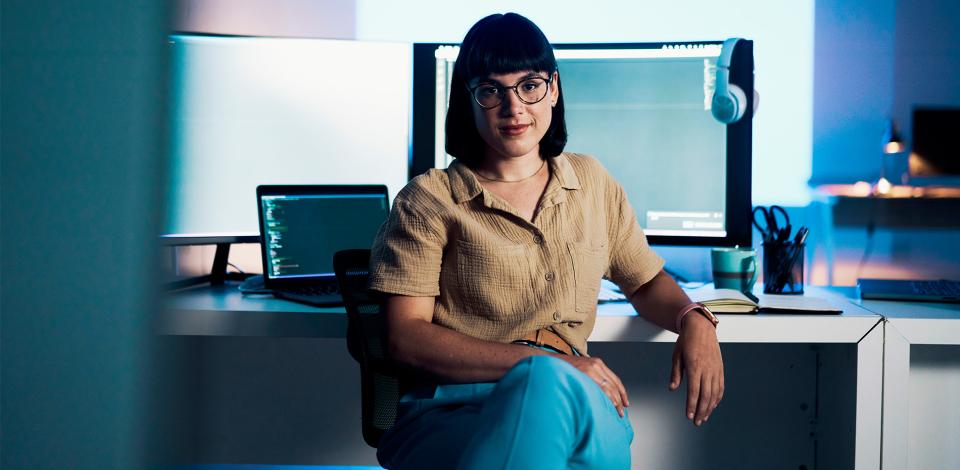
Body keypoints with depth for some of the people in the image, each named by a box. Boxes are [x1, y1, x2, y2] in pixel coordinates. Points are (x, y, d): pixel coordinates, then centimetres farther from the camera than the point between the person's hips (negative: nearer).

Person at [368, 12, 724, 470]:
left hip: (565, 397, 3)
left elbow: (646, 280, 28)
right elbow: (406, 337, -4)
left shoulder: (591, 181, 18)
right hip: (451, 410, -2)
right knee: (546, 376, -38)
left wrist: (694, 320, 3)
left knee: (548, 381, -37)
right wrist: (542, 362, -15)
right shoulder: (429, 200, 4)